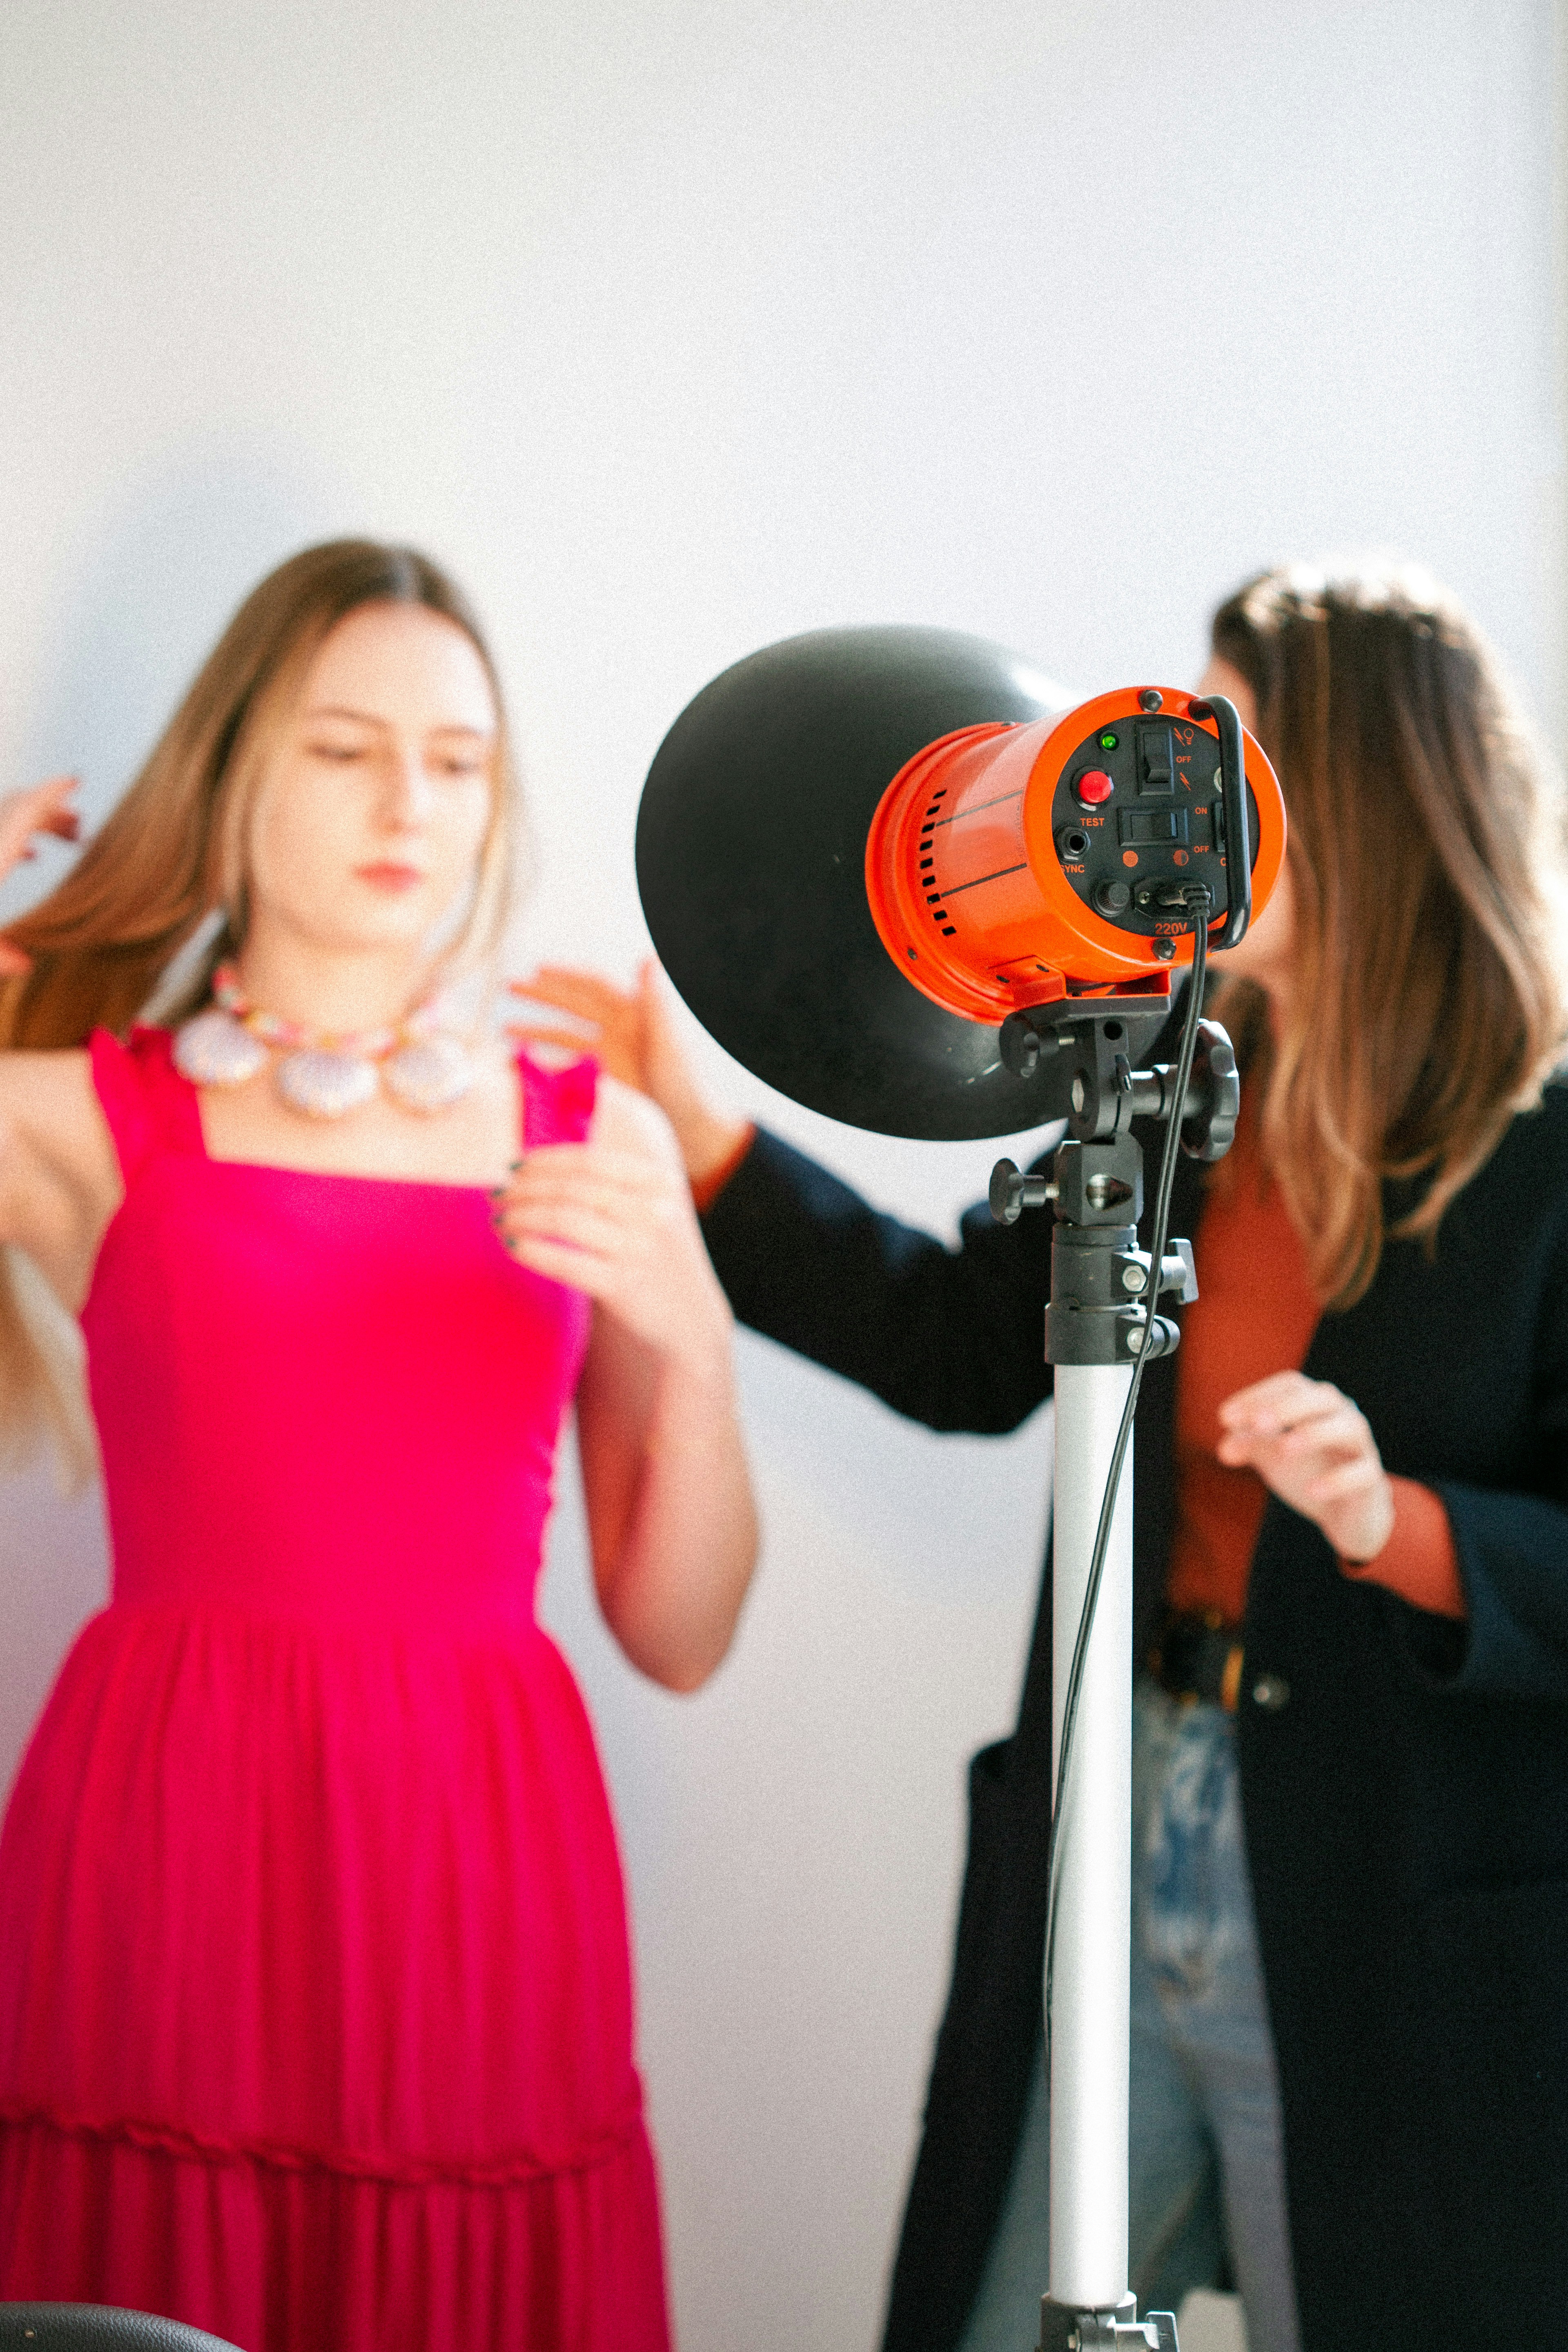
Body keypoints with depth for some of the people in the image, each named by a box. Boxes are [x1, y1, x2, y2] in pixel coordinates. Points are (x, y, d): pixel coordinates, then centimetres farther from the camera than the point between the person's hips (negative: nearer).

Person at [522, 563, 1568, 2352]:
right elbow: (969, 1349, 17)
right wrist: (697, 1136, 15)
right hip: (1116, 1869, 6)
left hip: (1396, 1935, -6)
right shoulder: (1175, 1083, 6)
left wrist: (1394, 1525, -30)